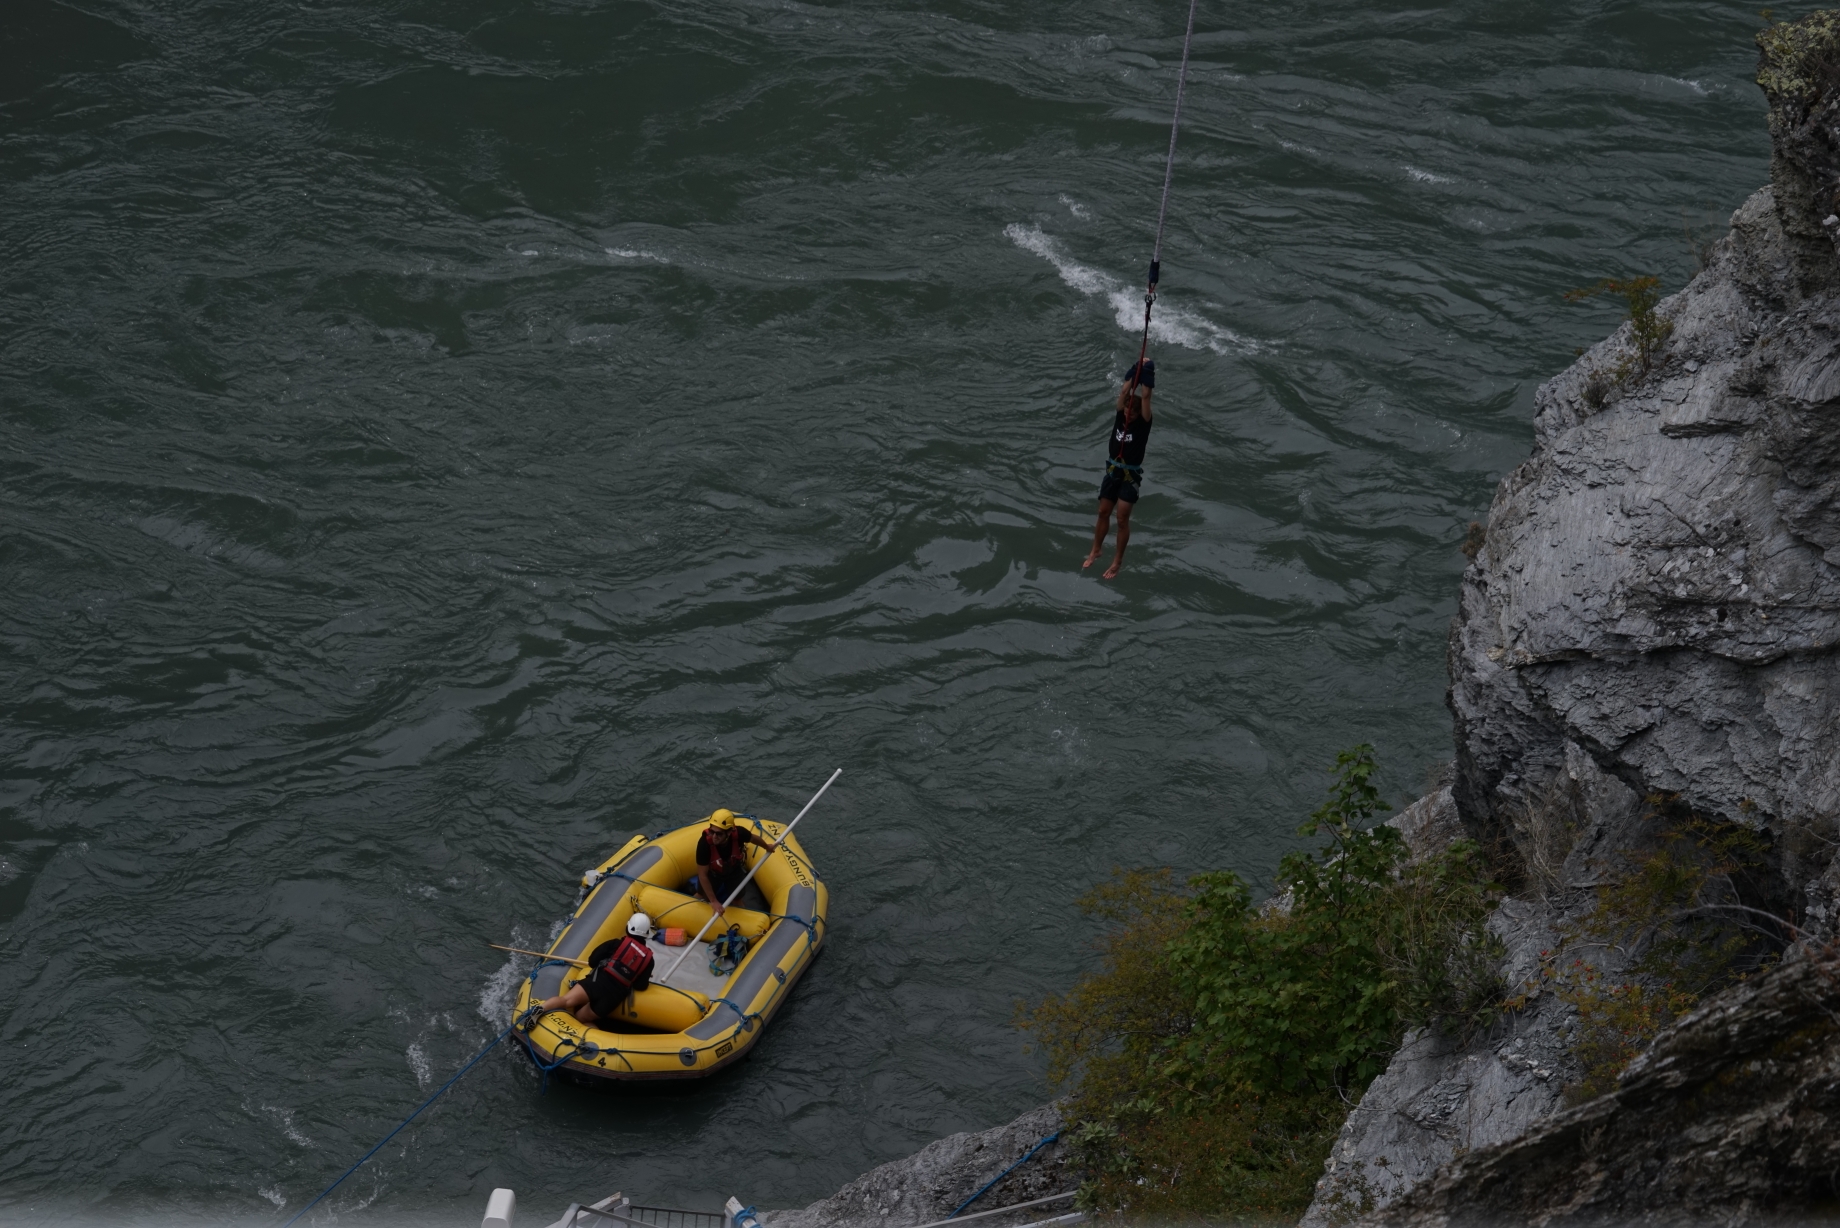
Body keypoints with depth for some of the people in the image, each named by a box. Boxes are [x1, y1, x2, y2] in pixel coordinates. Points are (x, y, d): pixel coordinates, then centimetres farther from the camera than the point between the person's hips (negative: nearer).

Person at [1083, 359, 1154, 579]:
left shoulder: (1143, 421, -10)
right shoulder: (1121, 415, 0)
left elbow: (1145, 397, -20)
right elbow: (1125, 391, -8)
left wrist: (1147, 374, -19)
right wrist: (1136, 371, -11)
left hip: (1131, 475, -5)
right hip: (1112, 471, 5)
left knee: (1122, 518, -9)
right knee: (1103, 512, 12)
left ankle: (1118, 561, -1)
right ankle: (1095, 551, 28)